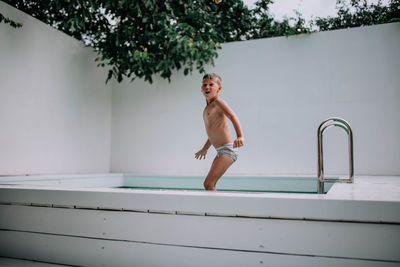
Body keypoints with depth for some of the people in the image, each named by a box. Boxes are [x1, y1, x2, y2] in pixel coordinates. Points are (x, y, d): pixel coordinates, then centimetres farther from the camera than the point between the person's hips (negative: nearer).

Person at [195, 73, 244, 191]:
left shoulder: (218, 102, -7)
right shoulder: (208, 108, 19)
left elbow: (233, 117, -24)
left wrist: (240, 136, -41)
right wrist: (205, 149, 41)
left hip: (227, 149, -9)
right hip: (221, 152, 9)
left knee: (208, 184, -15)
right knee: (210, 185, 12)